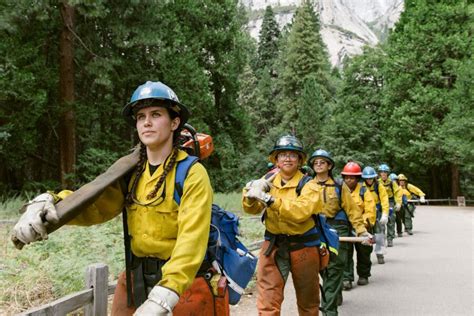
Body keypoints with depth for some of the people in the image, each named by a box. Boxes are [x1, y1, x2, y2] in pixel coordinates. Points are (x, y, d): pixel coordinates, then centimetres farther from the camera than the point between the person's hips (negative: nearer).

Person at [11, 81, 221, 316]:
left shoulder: (192, 174, -14)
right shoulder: (130, 173, 4)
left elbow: (191, 240, -24)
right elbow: (94, 206, -8)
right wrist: (46, 204, -27)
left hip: (183, 287, -4)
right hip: (136, 283, 5)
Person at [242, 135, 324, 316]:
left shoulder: (308, 185, -8)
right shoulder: (268, 180, 3)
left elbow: (300, 212, -26)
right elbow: (251, 209, -2)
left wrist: (268, 198, -32)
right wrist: (251, 191, -23)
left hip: (303, 247, -2)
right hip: (273, 246, 2)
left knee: (307, 301, 16)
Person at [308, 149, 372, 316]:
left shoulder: (339, 187, 3)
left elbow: (352, 210, 1)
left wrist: (362, 231, -7)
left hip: (337, 231, -2)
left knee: (334, 271, -3)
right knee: (324, 271, 13)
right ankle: (335, 297, 39)